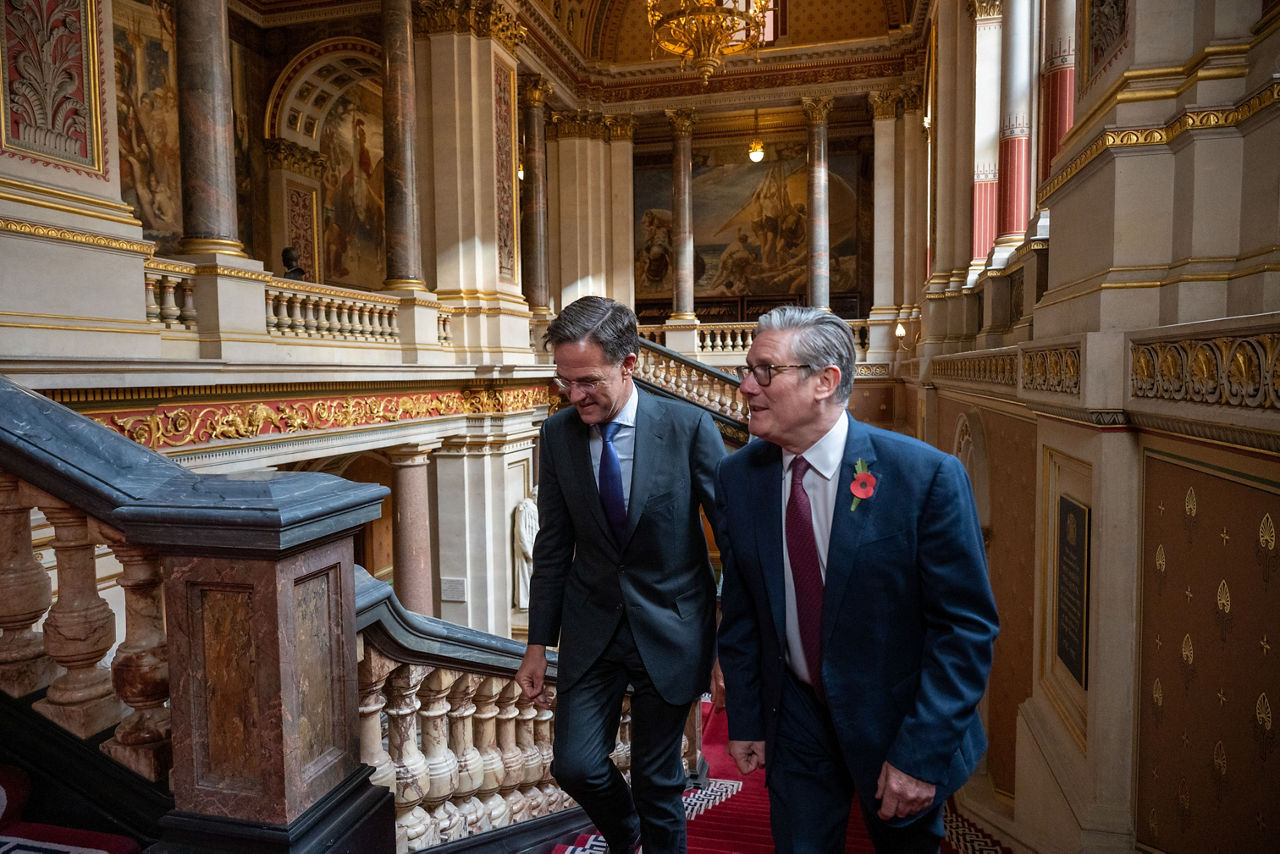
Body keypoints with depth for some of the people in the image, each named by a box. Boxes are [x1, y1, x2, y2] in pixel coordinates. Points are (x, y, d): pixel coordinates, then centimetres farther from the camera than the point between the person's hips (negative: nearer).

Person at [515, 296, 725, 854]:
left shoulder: (688, 427, -15)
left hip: (669, 629, -2)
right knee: (575, 766, 1)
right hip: (590, 627, 3)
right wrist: (538, 645, 6)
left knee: (657, 780, 9)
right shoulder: (556, 434, -4)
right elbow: (553, 546, 3)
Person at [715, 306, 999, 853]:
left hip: (896, 721, -1)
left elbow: (967, 627, -17)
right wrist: (744, 720, 2)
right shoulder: (737, 478, -9)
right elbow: (740, 613, 1)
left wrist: (921, 754, -18)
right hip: (794, 720, 2)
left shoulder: (926, 476, -22)